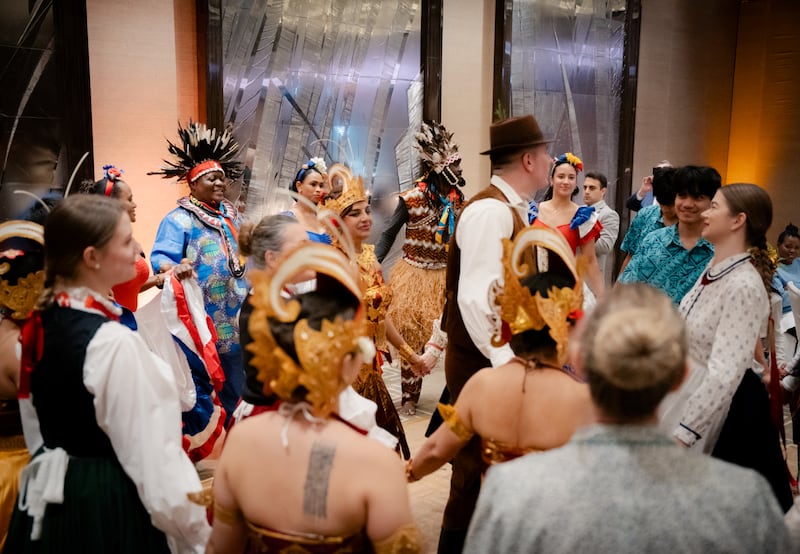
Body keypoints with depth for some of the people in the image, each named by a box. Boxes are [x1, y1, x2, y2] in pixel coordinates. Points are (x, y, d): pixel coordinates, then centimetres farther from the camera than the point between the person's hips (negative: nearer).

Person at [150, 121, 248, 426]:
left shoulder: (231, 214, 15)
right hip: (204, 316, -7)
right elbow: (160, 257, -20)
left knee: (236, 380, 15)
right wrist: (174, 269, -40)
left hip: (235, 313, 8)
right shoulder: (179, 219, -9)